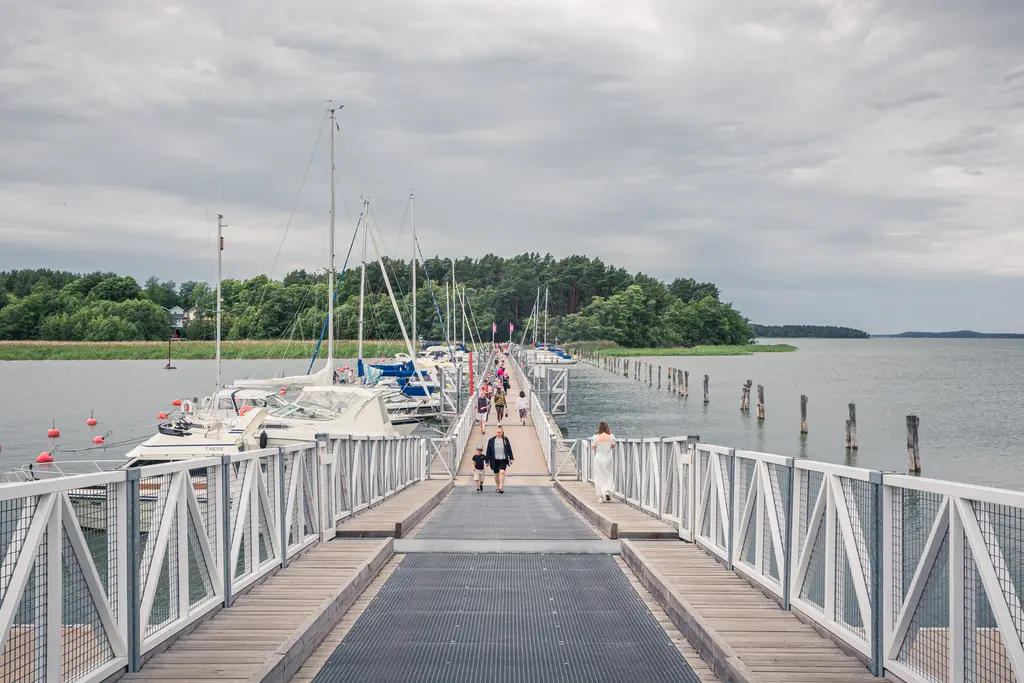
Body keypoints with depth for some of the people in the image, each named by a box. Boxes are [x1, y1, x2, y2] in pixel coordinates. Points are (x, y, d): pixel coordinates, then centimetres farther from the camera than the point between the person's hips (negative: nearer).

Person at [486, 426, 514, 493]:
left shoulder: (505, 439, 2)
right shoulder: (491, 440, 0)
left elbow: (509, 449, 7)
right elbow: (488, 451, 4)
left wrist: (511, 458, 4)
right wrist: (487, 461, 4)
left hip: (503, 460, -1)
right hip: (495, 460, 1)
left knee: (502, 472, -18)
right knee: (496, 474, 9)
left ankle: (501, 487, -20)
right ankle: (498, 488, 24)